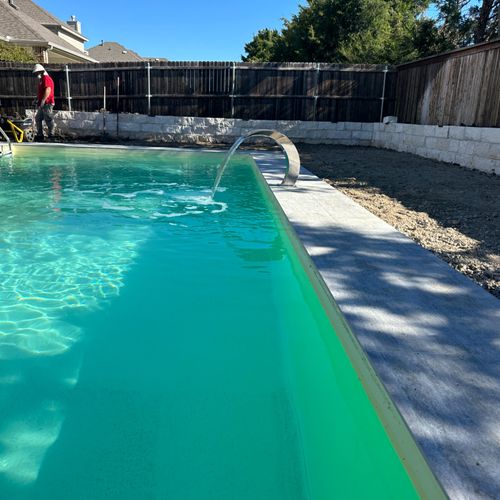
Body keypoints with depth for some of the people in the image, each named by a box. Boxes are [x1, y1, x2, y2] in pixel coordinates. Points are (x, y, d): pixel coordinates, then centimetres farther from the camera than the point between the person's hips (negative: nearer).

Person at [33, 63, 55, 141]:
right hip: (42, 104, 11)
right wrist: (37, 99, 20)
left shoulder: (46, 78, -10)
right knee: (38, 118, 13)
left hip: (47, 103, -11)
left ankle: (51, 135, 0)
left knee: (48, 119, -6)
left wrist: (43, 100, -25)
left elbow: (48, 90, -23)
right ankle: (40, 135, 18)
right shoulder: (41, 80, 22)